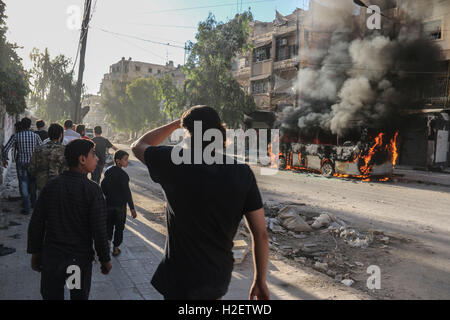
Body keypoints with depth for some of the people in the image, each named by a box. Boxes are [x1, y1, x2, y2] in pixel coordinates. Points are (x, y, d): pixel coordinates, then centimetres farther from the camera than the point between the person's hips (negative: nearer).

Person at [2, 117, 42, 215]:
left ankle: (27, 208, 0)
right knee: (33, 184, 18)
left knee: (23, 185, 2)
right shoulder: (35, 136, -3)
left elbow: (5, 149, -7)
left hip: (21, 164, -1)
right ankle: (33, 203, 31)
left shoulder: (16, 136, -5)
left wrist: (4, 159, 9)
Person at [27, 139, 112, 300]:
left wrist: (35, 252, 12)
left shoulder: (51, 185, -4)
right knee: (79, 296, 17)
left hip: (51, 257, 3)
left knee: (51, 295, 17)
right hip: (80, 258, -3)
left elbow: (36, 224, 0)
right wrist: (105, 259, -4)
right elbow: (99, 230, -16)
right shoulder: (92, 190, -15)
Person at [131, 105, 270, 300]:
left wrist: (176, 123, 10)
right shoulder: (243, 173, -8)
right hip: (220, 277, 4)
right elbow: (261, 234, -5)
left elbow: (138, 146, 5)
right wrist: (260, 281, 6)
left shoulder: (176, 162, -17)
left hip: (181, 281, -3)